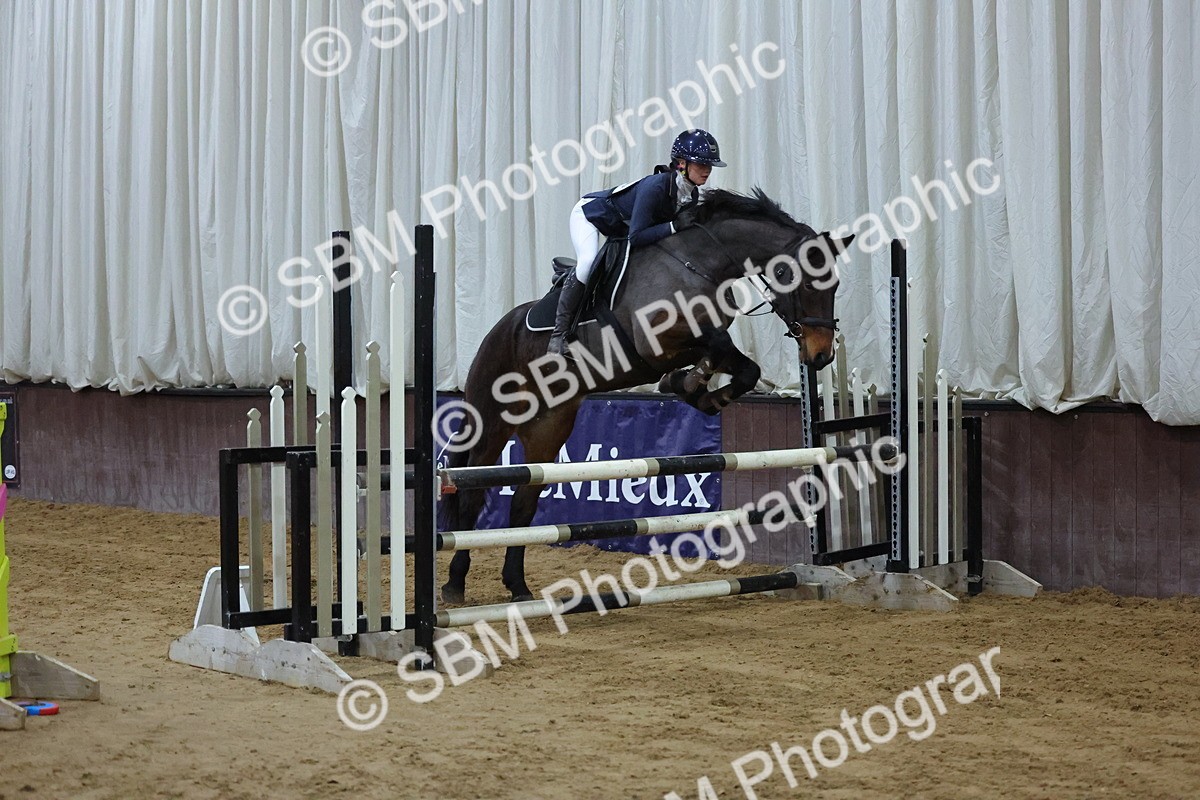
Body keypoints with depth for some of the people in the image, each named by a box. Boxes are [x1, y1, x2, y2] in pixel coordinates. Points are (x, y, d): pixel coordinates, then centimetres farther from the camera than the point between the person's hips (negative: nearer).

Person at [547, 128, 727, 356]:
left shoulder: (692, 196, -13)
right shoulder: (655, 187, -38)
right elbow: (636, 238, -40)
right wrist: (675, 225, -43)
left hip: (620, 229, 9)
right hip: (589, 213, -9)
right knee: (588, 263, -31)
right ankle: (559, 332, -23)